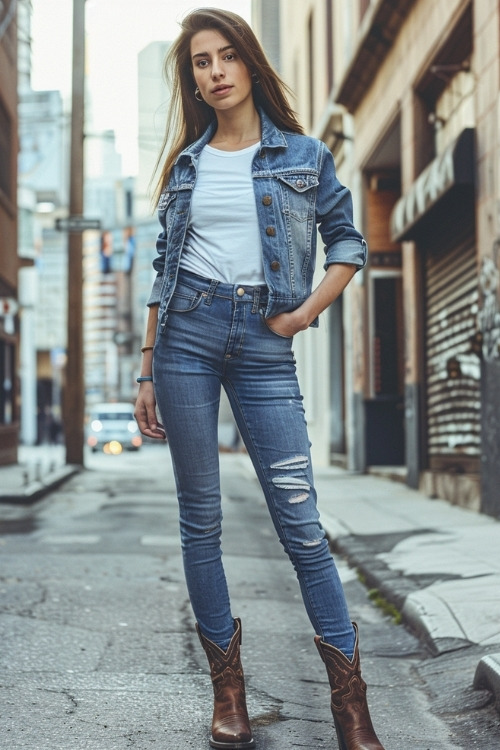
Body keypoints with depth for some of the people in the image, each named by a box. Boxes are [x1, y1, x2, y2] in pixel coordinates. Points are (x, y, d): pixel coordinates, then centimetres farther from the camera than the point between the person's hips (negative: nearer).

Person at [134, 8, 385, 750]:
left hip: (263, 339, -2)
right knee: (200, 517, 3)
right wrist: (147, 372, 10)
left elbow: (349, 242, 12)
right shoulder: (185, 165, 13)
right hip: (186, 331, 2)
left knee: (299, 517, -6)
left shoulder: (304, 155, 8)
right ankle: (226, 684, 14)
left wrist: (307, 311, -3)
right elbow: (163, 271, 13)